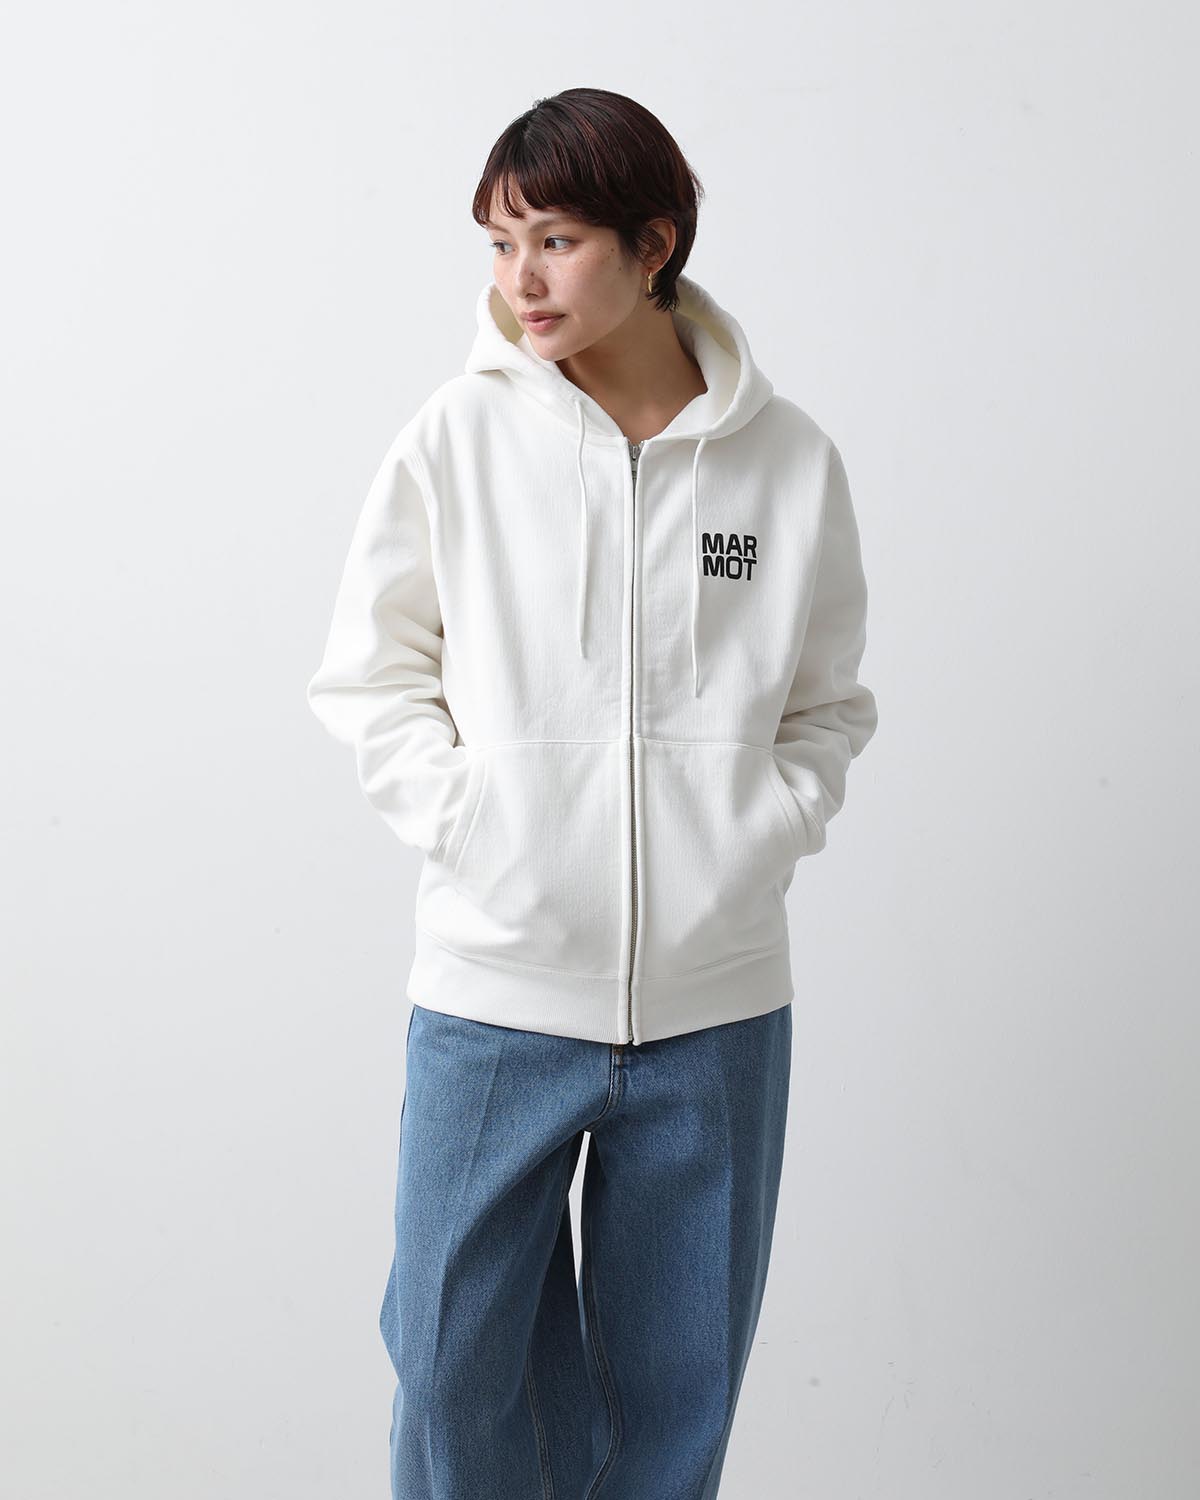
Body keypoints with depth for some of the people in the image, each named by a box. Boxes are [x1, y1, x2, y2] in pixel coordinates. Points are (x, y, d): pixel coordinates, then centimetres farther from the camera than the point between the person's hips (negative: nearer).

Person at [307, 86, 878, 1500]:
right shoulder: (456, 440, -3)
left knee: (680, 1382, 13)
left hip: (717, 1004, 1)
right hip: (493, 989, -1)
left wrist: (769, 826, -4)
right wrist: (462, 816, -7)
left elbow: (827, 702, 11)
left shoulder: (789, 459, 0)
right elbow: (369, 672, 6)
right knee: (459, 1360, 6)